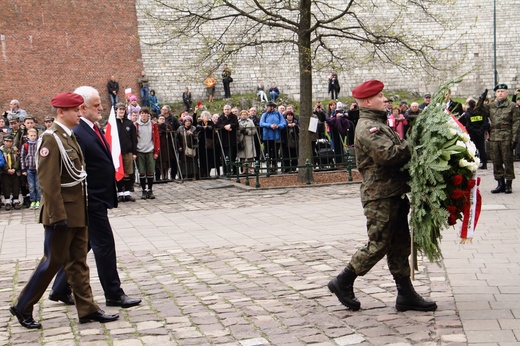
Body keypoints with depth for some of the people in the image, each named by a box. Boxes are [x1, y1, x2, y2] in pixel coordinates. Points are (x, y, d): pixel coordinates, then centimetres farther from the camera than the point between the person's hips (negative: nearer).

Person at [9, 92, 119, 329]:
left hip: (78, 213, 9)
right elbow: (48, 181, -21)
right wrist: (58, 215, -22)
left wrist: (81, 210, 17)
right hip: (63, 212, -9)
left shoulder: (69, 137, 12)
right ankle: (23, 307, 15)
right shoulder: (51, 138, -16)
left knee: (78, 261, 11)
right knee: (54, 261, 1)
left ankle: (87, 309, 16)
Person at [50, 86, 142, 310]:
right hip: (91, 201, -9)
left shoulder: (96, 130, 12)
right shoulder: (77, 135, -17)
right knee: (104, 245, -1)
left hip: (99, 200, 9)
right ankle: (114, 295, 10)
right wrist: (84, 202, -20)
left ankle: (60, 290, 28)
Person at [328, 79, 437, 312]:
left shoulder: (379, 124, 19)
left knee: (400, 245, 12)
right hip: (380, 195, -10)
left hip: (394, 193, 10)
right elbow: (388, 154, -27)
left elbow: (397, 150, 19)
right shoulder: (367, 128, -15)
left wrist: (408, 146, 0)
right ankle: (343, 283, 11)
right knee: (378, 244, -4)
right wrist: (413, 146, -15)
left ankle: (406, 295, 18)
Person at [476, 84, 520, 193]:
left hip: (506, 138, -4)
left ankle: (508, 184, 7)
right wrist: (481, 99, -1)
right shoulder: (491, 106, 13)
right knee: (496, 162, 7)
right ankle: (500, 183, 16)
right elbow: (478, 111, 12)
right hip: (494, 138, 4)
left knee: (507, 161, -1)